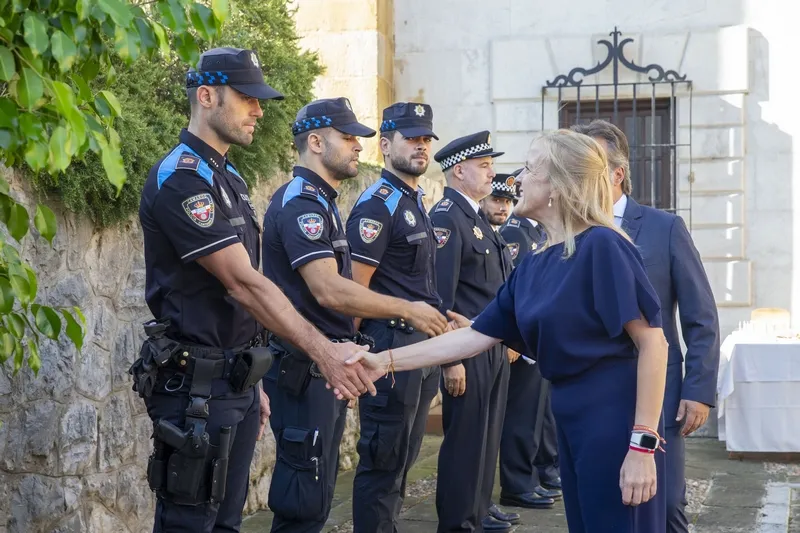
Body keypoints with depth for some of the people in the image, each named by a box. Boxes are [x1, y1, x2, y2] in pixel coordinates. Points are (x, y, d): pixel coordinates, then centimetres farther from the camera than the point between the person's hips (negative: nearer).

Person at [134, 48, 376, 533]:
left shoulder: (228, 178, 15)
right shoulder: (180, 180, -16)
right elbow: (244, 283, -22)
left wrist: (252, 382, 18)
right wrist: (325, 352, -25)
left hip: (235, 380, 9)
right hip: (195, 384, -9)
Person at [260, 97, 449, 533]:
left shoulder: (320, 202, 17)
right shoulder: (300, 203, -16)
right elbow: (329, 290, -26)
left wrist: (351, 348, 18)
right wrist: (408, 310, -20)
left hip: (328, 368, 10)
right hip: (305, 370, -10)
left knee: (316, 493, 15)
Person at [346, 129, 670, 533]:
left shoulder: (601, 245, -14)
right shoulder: (532, 267, 11)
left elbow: (653, 343, -17)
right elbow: (476, 337, 12)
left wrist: (643, 445, -20)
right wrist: (387, 361, 6)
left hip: (614, 418, -8)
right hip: (570, 417, 8)